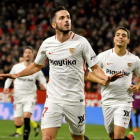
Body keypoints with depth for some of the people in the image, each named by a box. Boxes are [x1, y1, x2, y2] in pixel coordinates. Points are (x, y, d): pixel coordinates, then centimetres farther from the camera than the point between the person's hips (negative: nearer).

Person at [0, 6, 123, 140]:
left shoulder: (81, 42, -5)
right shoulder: (47, 43, 4)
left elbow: (94, 67, -2)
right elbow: (37, 65, 22)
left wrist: (106, 78, -21)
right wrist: (17, 75, 12)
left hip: (75, 100, -1)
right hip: (53, 99, 1)